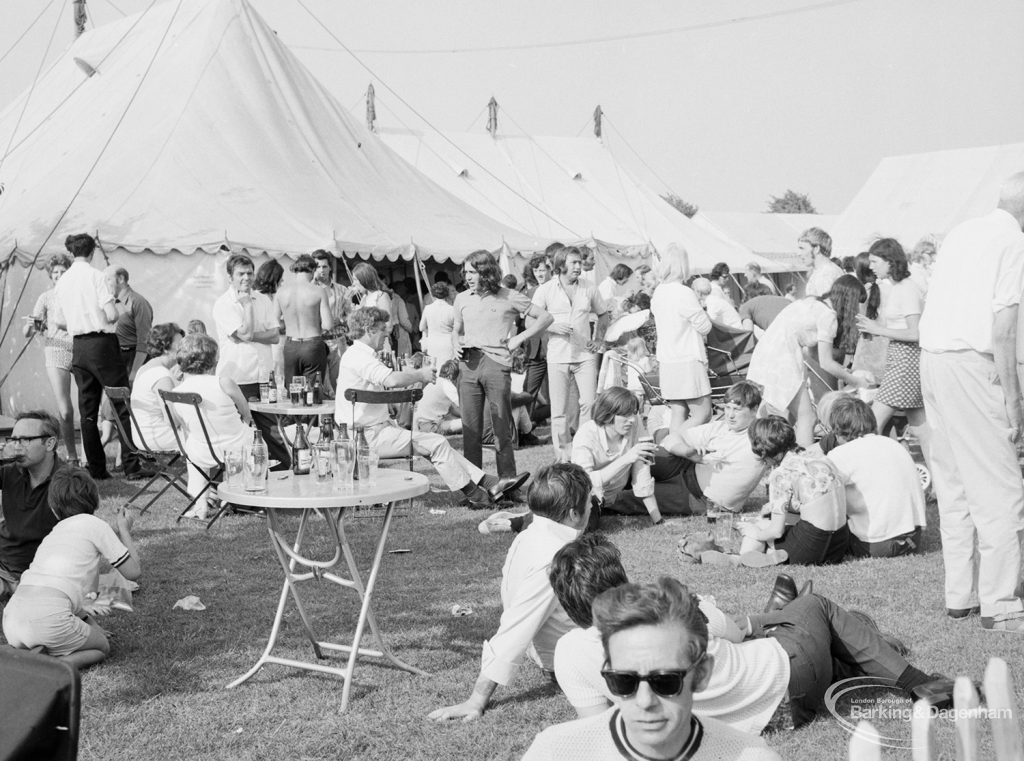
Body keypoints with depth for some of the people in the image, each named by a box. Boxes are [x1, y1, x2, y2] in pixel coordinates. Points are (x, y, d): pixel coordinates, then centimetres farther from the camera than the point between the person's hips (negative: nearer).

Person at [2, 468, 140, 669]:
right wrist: (124, 531, 25)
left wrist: (90, 622, 35)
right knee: (102, 647, 20)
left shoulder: (53, 534, 29)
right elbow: (133, 572, 12)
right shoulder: (94, 524, 10)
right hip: (48, 620, -6)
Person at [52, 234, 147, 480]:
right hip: (101, 342, -6)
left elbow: (66, 321, 12)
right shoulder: (95, 275, -9)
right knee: (122, 405, -2)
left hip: (78, 346, 6)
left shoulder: (61, 282, 9)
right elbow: (111, 314, -14)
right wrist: (115, 314, 7)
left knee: (87, 410, 9)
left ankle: (96, 467, 10)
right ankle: (131, 465, -6)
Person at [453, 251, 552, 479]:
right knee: (470, 428, 3)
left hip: (497, 363, -4)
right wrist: (455, 345, 5)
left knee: (502, 427, -2)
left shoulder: (508, 298, 2)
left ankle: (507, 480, 5)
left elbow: (545, 317, 4)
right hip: (468, 364, 4)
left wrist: (519, 339, -2)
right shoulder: (462, 299, 14)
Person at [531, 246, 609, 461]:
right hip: (557, 357, -2)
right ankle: (563, 453, 11)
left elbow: (603, 314, 20)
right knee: (559, 408, 1)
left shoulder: (589, 290, 7)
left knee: (589, 403, -5)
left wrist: (599, 339, 9)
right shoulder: (545, 290, 0)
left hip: (585, 355, 2)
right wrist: (552, 327, -16)